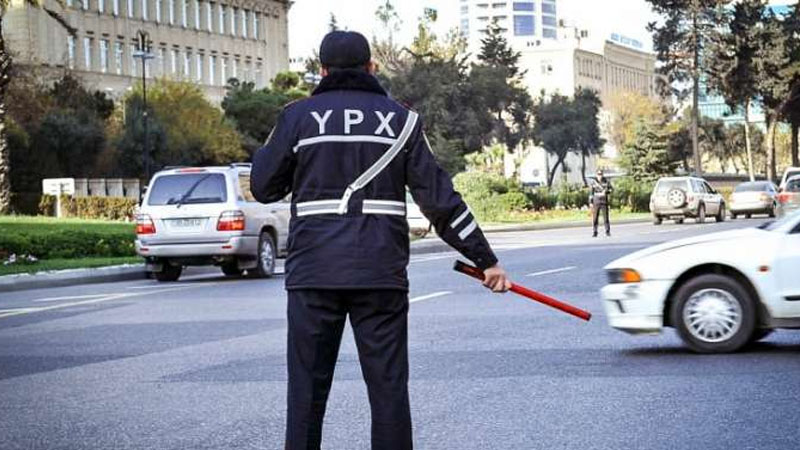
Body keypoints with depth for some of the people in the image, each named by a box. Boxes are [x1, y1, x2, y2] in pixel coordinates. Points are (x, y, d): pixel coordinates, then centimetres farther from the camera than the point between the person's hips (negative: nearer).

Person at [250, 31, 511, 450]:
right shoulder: (400, 119, 5)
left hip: (312, 273, 0)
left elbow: (263, 187, 9)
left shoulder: (298, 116, 3)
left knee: (307, 388, 5)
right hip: (380, 274, 0)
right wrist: (485, 259, 7)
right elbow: (438, 197, 3)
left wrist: (269, 147, 27)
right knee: (388, 386, 5)